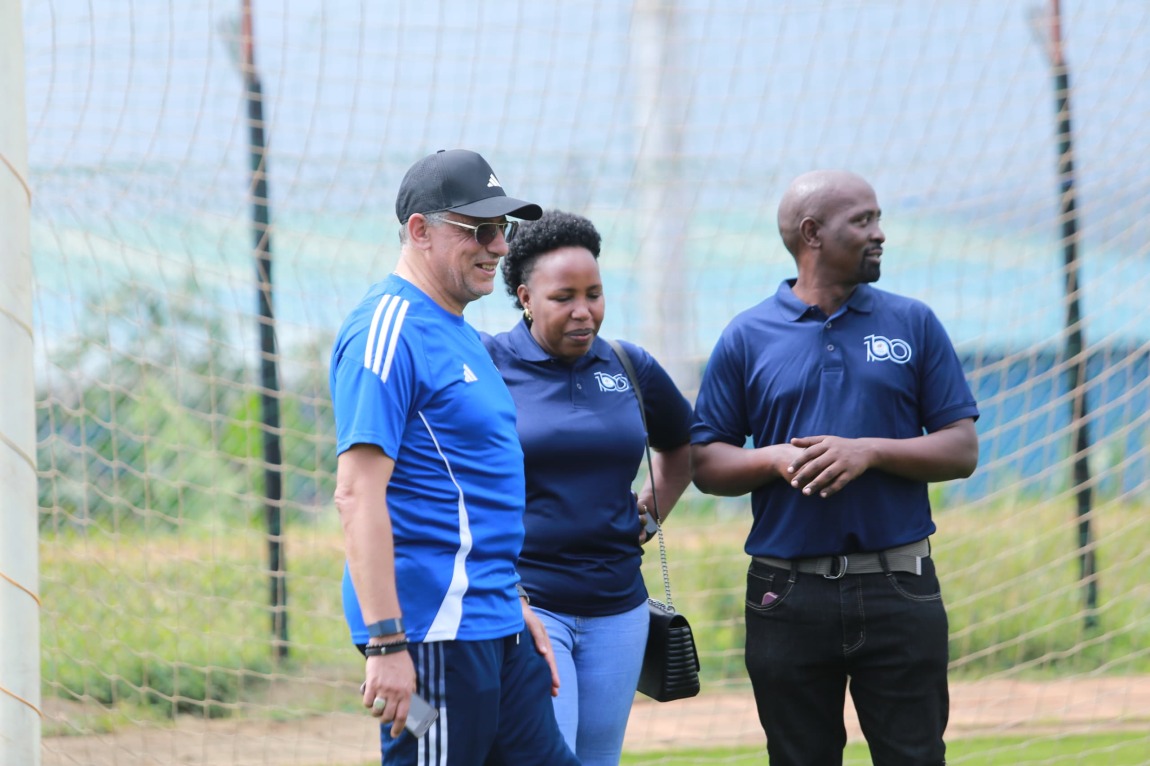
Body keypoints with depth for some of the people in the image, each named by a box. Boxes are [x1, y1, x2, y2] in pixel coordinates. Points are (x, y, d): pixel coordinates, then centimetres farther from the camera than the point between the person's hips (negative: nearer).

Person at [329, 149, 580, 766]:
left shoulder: (461, 336, 18)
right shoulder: (388, 330, -12)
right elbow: (358, 493, -20)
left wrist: (516, 607, 25)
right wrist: (386, 642, -25)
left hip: (493, 627, 10)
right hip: (434, 630, -10)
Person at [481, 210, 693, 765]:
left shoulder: (631, 369, 10)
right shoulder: (485, 365, -5)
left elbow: (680, 445, 29)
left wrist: (649, 514, 15)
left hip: (616, 609, 5)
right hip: (523, 604, -5)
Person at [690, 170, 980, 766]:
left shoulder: (913, 324, 8)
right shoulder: (747, 338, 6)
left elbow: (961, 451, 3)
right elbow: (705, 463, 6)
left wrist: (869, 452, -12)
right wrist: (776, 459, -13)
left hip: (898, 590, 0)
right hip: (788, 598, 0)